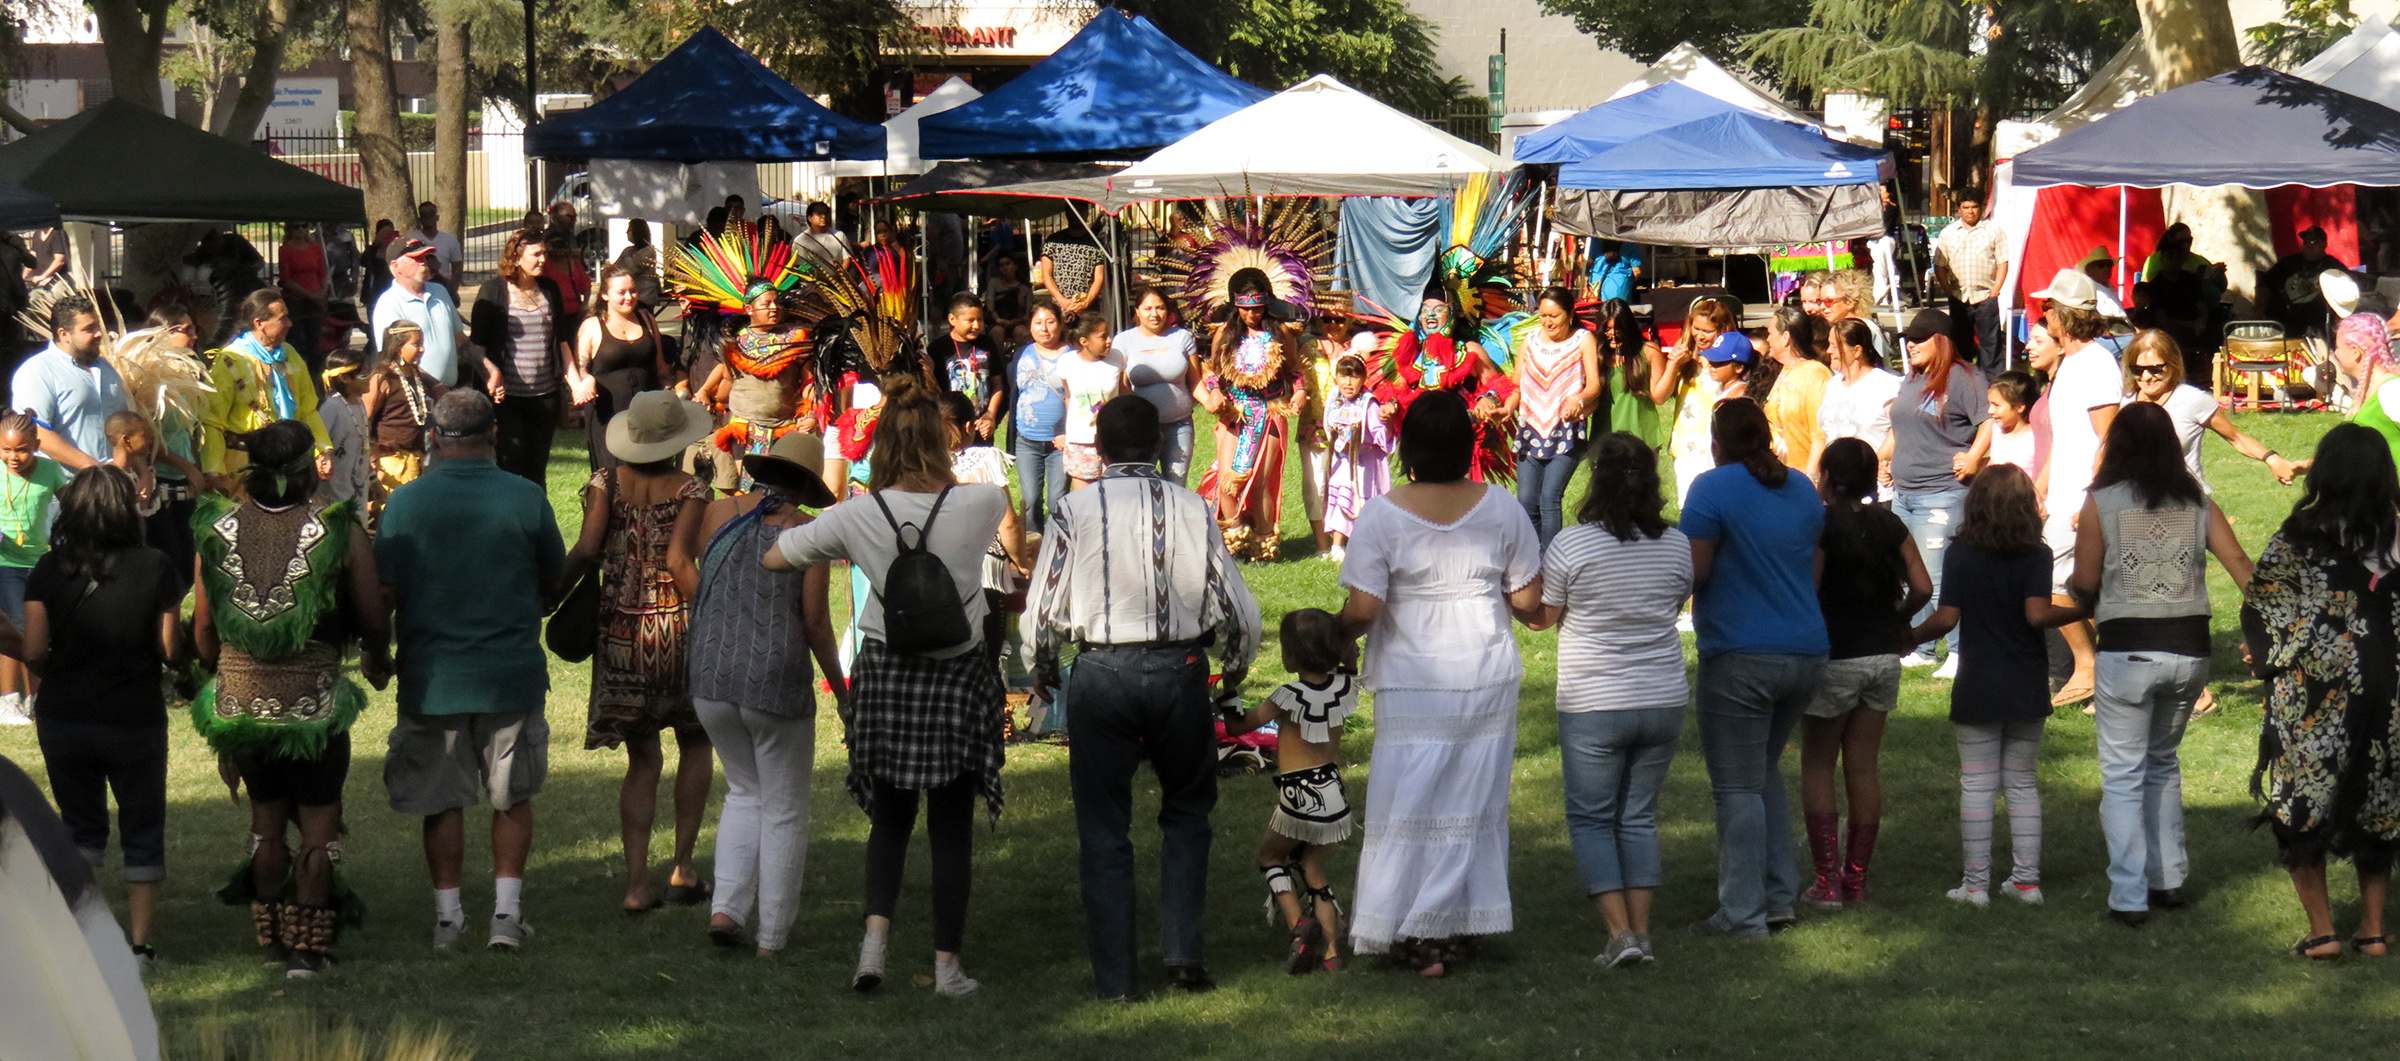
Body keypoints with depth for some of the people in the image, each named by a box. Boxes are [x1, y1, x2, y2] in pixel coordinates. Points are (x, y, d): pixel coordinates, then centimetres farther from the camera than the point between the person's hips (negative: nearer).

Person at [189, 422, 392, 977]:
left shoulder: (220, 528, -3)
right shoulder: (338, 530, -12)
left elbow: (203, 627, 4)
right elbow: (373, 620, -5)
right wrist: (378, 660, 18)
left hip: (240, 697, 3)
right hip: (313, 698, -3)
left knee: (266, 818, 19)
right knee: (318, 822, 9)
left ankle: (271, 937, 26)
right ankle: (308, 947, 9)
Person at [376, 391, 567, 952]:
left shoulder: (406, 502, -6)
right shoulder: (527, 499, -5)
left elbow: (383, 593, -3)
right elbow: (556, 580, 6)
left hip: (431, 674, 0)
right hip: (512, 672, 0)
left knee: (442, 801, 11)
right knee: (512, 797, 13)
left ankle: (447, 916, 14)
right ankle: (506, 911, 10)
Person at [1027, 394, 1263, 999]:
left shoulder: (1077, 511, -6)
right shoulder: (1192, 510, -2)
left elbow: (1045, 608, -2)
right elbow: (1235, 608, 2)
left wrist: (1042, 670, 17)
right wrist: (1234, 670, 22)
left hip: (1101, 675, -1)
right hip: (1178, 671, 1)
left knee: (1103, 829, 8)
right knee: (1187, 811, 20)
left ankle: (1113, 976, 9)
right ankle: (1183, 952, 9)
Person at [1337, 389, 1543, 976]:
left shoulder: (1383, 515, -12)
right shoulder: (1500, 508, -4)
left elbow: (1363, 607, -16)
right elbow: (1529, 601, 0)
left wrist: (1340, 632, 5)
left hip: (1414, 684, -3)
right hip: (1489, 679, 3)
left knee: (1412, 805, 5)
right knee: (1476, 801, 14)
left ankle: (1423, 939, 5)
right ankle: (1465, 926, 20)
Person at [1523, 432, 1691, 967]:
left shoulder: (1571, 545, -14)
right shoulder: (1677, 545, -1)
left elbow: (1539, 617, -3)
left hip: (1593, 706, -4)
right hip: (1663, 701, 4)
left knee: (1590, 818, 7)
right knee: (1639, 815, 15)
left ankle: (1620, 932, -4)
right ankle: (1642, 931, 11)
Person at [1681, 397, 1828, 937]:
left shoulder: (1713, 488, -11)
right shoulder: (1802, 489, 10)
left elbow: (1694, 570, -16)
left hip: (1741, 659, -7)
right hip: (1807, 653, 7)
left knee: (1738, 787, -1)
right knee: (1766, 772, 22)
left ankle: (1743, 913, -1)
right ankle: (1778, 896, 20)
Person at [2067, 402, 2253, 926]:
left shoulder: (2101, 503, -5)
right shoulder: (2198, 503, 5)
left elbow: (2084, 583, -3)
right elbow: (2240, 564, -4)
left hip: (2127, 651, -4)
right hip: (2190, 648, 4)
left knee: (2123, 776, 3)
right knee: (2163, 763, 23)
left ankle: (2129, 898, -1)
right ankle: (2169, 880, 25)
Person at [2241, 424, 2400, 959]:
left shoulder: (2298, 539, -12)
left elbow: (2260, 610, -7)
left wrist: (2269, 656, 9)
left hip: (2312, 699, -3)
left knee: (2300, 811, 9)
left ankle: (2321, 930, 5)